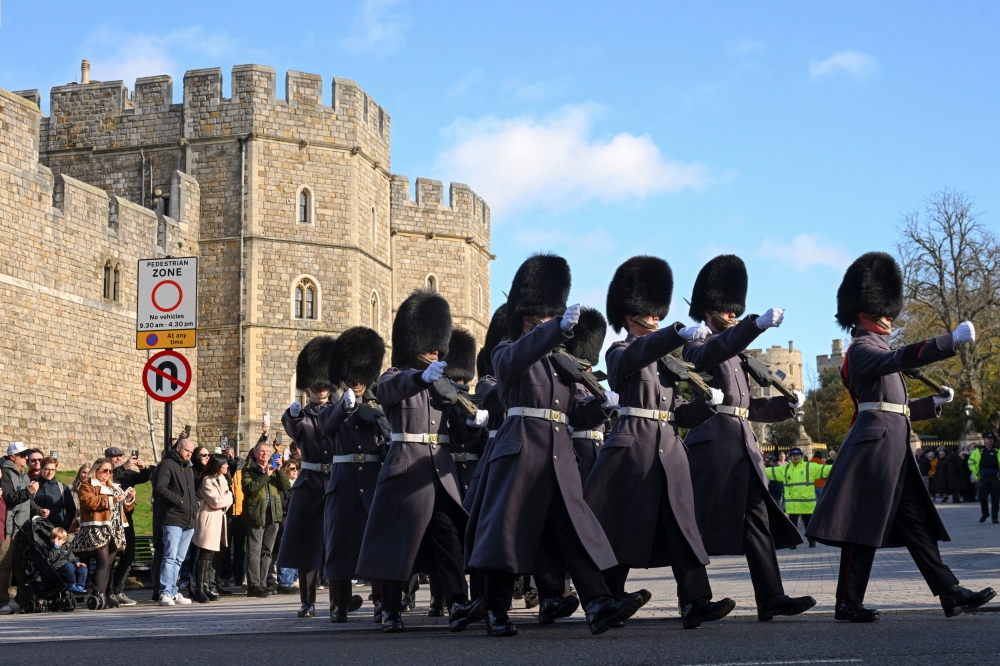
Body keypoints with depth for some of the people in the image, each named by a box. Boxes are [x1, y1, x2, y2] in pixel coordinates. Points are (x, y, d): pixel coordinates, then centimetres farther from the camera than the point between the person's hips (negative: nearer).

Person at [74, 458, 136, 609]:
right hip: (97, 530, -7)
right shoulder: (87, 486, 4)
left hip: (115, 531, 7)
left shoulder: (114, 487, 26)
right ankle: (97, 596, -18)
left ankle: (103, 597, 7)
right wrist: (110, 500, -18)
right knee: (103, 562, -17)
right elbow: (88, 501, -16)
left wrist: (129, 498, 6)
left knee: (108, 564, 5)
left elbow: (125, 507, 28)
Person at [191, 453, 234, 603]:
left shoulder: (222, 479, 15)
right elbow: (216, 502, -17)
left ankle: (206, 587, 13)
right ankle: (199, 590, -10)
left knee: (212, 556, 9)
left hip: (219, 520, 8)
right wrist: (227, 497, -1)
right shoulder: (206, 481, -12)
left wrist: (223, 502, -7)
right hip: (208, 520, -8)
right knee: (205, 555, -10)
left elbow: (228, 499, 13)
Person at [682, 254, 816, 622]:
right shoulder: (697, 348, -1)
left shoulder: (736, 354, 25)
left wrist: (788, 404, 9)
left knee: (758, 519, -1)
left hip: (743, 445, 8)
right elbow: (718, 348, -27)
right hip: (712, 442, -8)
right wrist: (759, 323, -39)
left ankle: (771, 598, -4)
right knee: (701, 522, -4)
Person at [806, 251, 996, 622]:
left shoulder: (876, 350, 23)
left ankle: (951, 594, 7)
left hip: (892, 446, 10)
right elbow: (902, 359, -29)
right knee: (864, 526, -6)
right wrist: (953, 340, -32)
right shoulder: (862, 349, -8)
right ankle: (848, 603, 0)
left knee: (916, 522, 7)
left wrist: (933, 404, 18)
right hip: (876, 442, -10)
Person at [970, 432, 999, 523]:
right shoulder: (978, 451, 8)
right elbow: (971, 461, 13)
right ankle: (985, 514, 21)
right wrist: (976, 472, 7)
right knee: (982, 497, -3)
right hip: (983, 477, 1)